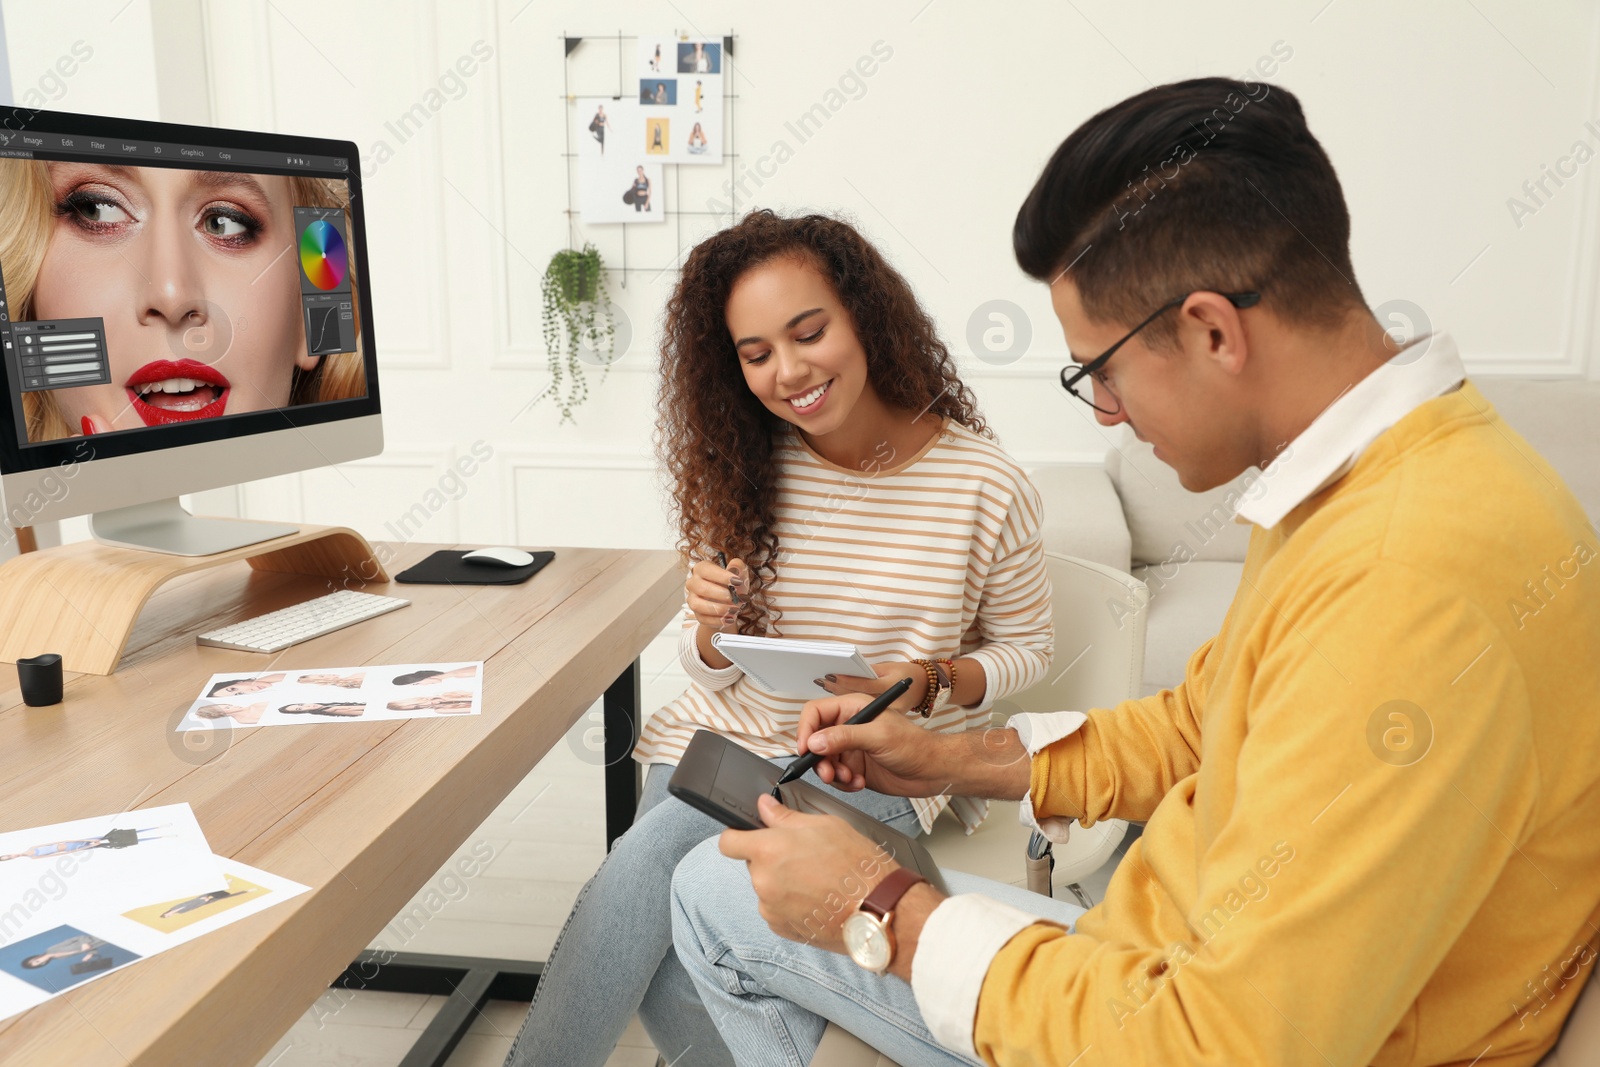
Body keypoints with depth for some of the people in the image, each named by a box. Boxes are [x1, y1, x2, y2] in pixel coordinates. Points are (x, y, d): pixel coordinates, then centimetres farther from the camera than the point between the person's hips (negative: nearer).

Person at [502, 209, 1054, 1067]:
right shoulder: (743, 473, -1)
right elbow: (710, 674, 6)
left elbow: (1025, 648, 5)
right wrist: (711, 628, -19)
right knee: (655, 963, -24)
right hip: (724, 741, 3)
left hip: (875, 771, -3)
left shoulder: (986, 487, -9)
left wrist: (927, 685, -16)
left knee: (654, 854, -27)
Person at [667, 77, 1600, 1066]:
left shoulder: (1414, 589, -35)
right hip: (1197, 968, 8)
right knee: (718, 880, 14)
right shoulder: (1371, 478, 0)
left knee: (719, 897, 1)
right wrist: (958, 759, 6)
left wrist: (887, 913, -20)